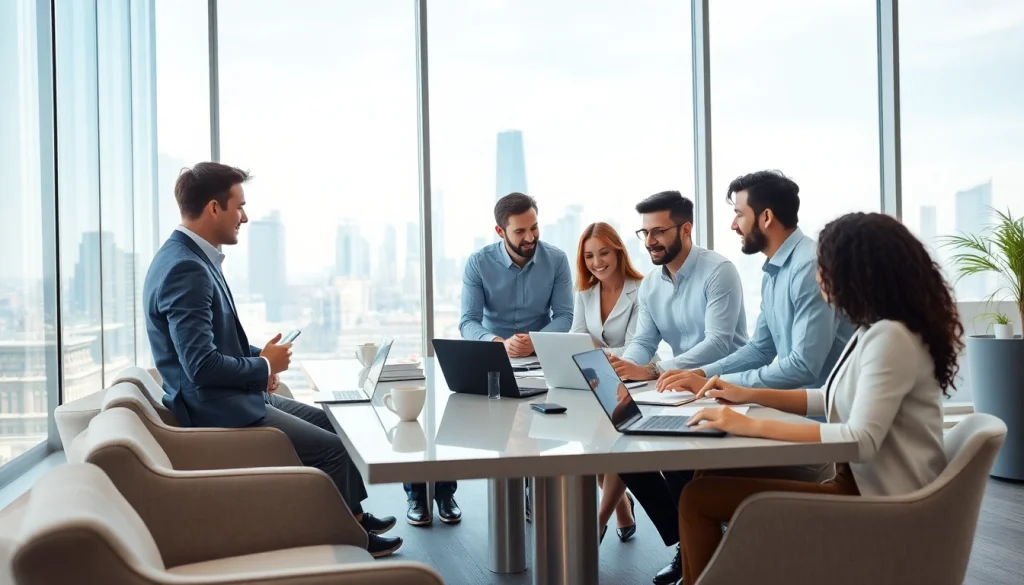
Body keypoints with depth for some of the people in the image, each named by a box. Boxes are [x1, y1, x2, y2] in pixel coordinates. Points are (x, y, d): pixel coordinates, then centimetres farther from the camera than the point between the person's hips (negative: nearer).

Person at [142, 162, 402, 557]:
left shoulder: (191, 256, 7)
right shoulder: (185, 268, -25)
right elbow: (202, 366, -30)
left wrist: (258, 359, 1)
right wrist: (264, 366, -14)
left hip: (230, 394, 10)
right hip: (217, 408, -10)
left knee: (328, 421, 17)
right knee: (332, 448, -7)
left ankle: (353, 515, 29)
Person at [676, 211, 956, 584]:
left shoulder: (890, 337, -20)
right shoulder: (877, 330, 11)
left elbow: (862, 440, -28)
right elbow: (835, 401, 20)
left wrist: (752, 426, -27)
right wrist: (749, 395, 13)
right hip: (864, 484, 10)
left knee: (699, 497, -12)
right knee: (710, 480, 4)